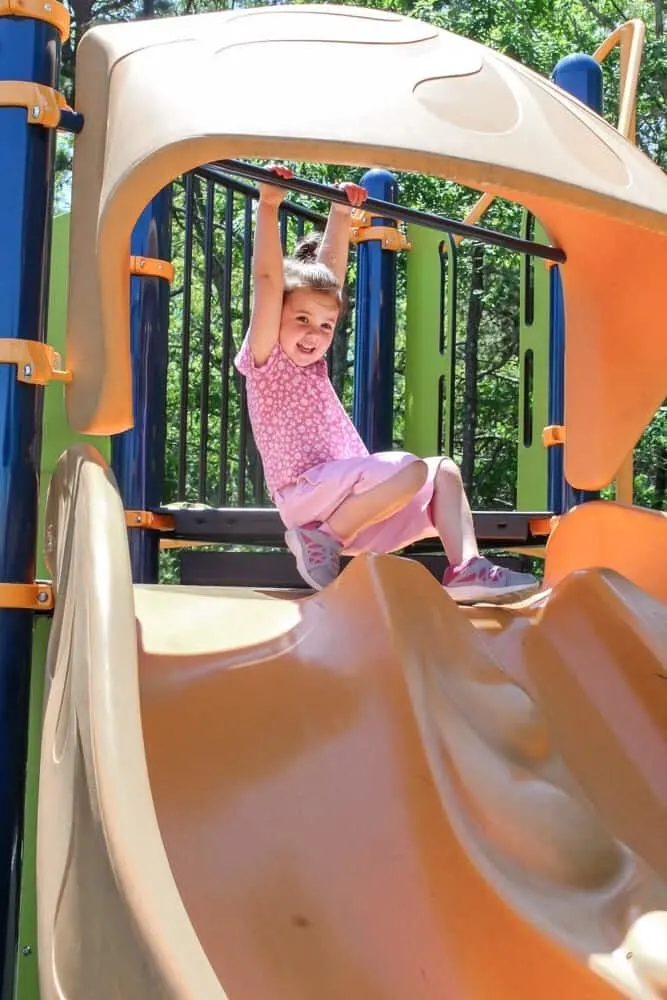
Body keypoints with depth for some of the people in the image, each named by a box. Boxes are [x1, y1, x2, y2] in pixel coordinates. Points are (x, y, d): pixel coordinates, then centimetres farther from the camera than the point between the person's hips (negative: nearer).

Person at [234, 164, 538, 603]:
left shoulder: (312, 361, 19)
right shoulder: (266, 360, -1)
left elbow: (329, 272, 19)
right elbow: (268, 279, -14)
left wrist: (341, 213, 16)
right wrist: (269, 206, -20)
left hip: (348, 496, 9)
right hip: (307, 493, -9)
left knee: (445, 470, -1)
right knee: (412, 469, -25)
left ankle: (466, 568, -18)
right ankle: (323, 539, -18)